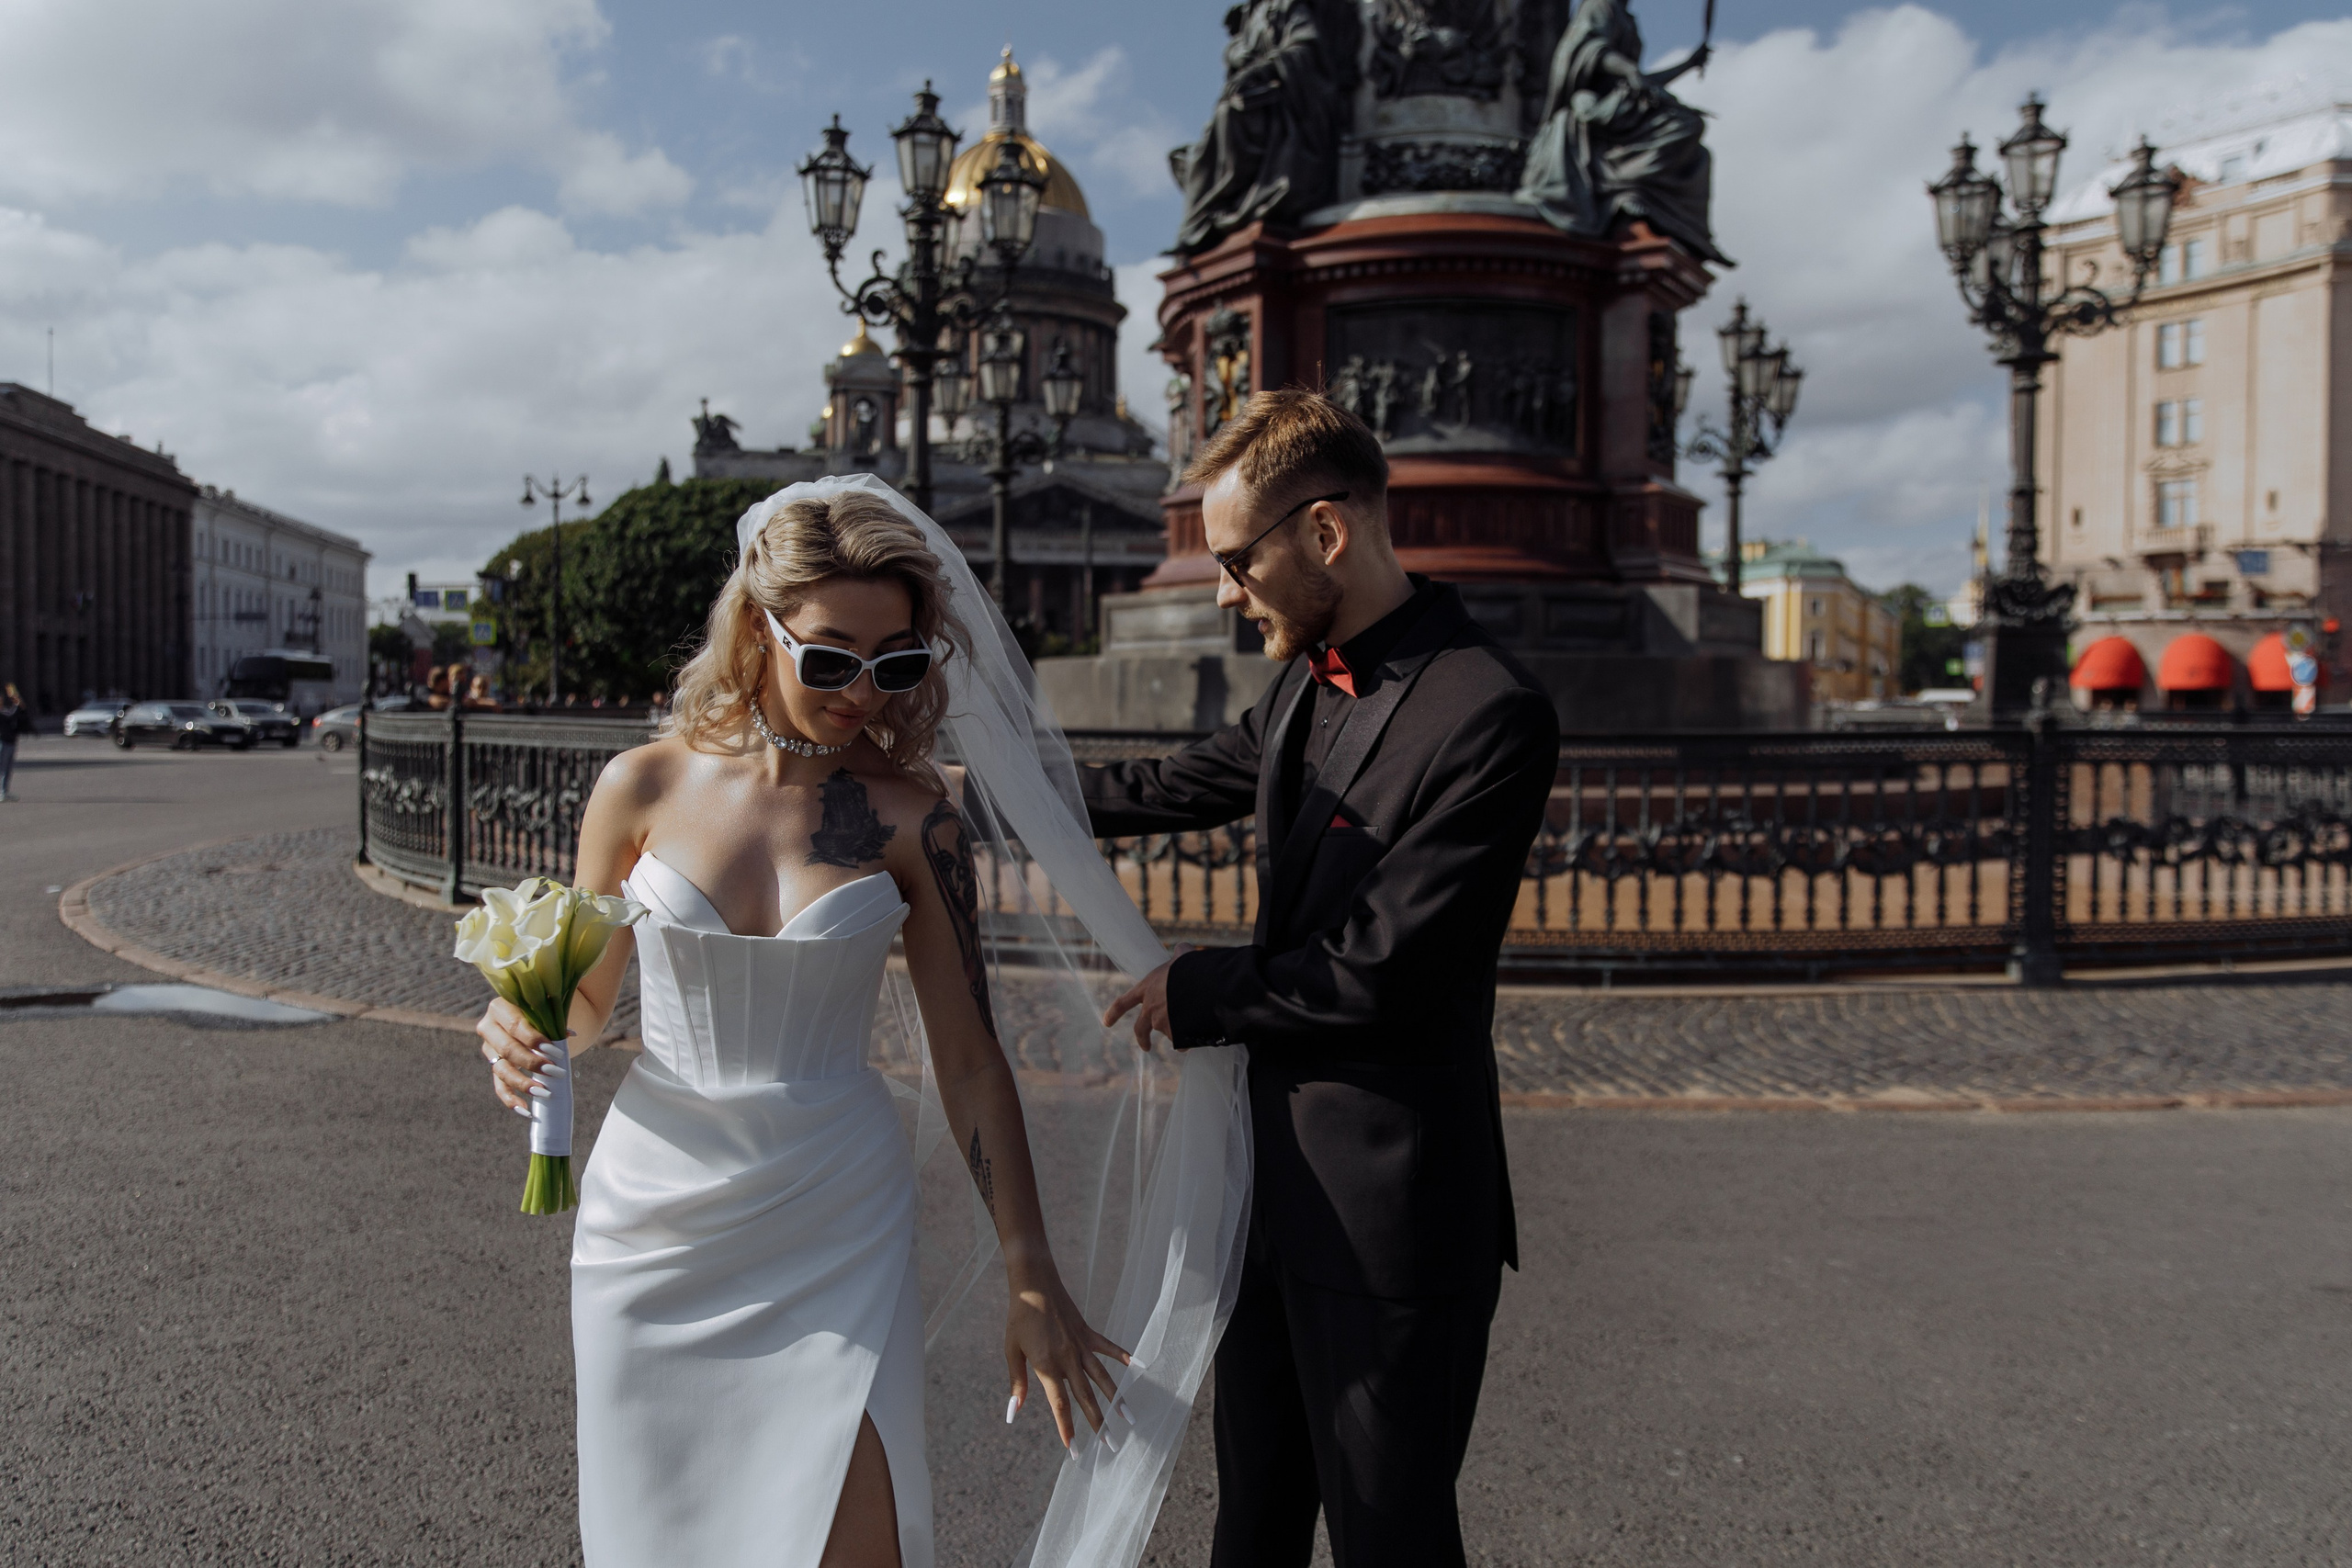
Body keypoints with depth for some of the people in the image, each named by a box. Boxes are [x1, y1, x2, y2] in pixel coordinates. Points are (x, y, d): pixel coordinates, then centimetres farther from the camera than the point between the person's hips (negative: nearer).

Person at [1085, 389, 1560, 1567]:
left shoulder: (1490, 716, -23)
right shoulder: (1307, 683, 5)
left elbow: (1379, 971, -25)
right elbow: (1181, 787, 21)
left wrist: (1195, 994, -11)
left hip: (1389, 1208, -8)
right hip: (1277, 1178, 8)